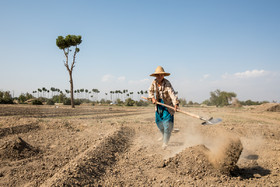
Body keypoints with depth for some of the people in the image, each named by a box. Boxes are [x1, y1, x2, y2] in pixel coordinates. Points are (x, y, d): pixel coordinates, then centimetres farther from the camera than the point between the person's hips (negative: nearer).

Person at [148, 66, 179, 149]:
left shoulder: (167, 84, -25)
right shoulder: (154, 82, -7)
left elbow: (172, 94, -37)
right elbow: (150, 91, 6)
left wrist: (176, 104, -52)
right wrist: (152, 98, -15)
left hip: (167, 104, -6)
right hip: (158, 103, 6)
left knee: (167, 123, -8)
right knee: (158, 122, 16)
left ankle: (165, 142, 7)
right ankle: (164, 135, 45)